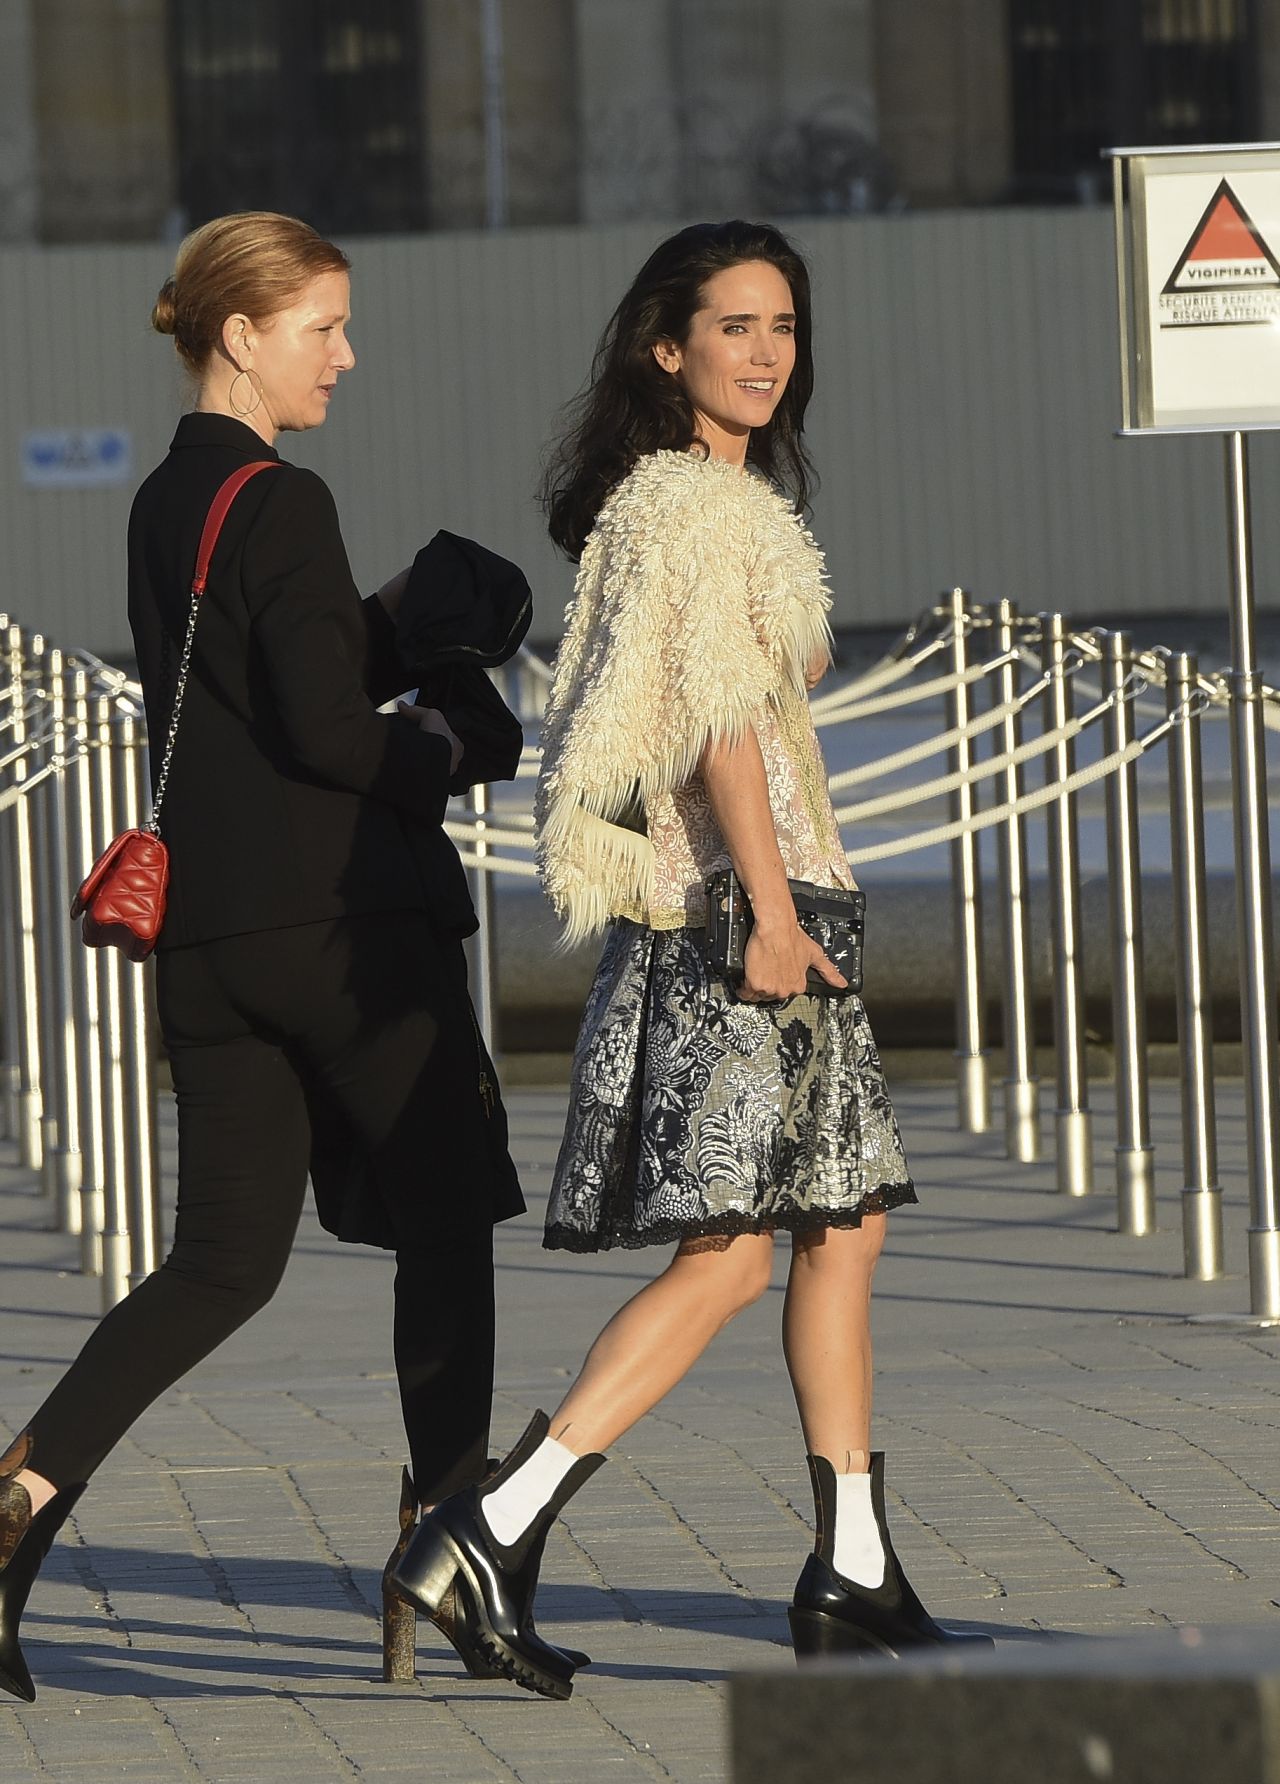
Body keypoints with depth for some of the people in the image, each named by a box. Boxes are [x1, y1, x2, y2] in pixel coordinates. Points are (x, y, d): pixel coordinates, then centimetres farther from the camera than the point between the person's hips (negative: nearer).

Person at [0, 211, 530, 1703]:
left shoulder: (164, 505, 14)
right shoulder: (277, 504, -13)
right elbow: (327, 728, -18)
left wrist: (412, 614, 11)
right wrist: (465, 747, -1)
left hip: (208, 927, 8)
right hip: (342, 916, -8)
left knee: (227, 1257, 9)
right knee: (446, 1224, 7)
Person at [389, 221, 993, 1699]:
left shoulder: (731, 495, 18)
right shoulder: (698, 501, -12)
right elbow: (716, 717, -19)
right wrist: (768, 907, -23)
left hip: (759, 901, 10)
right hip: (726, 907, -10)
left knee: (842, 1228, 11)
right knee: (730, 1249, -13)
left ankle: (854, 1579, 14)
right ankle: (489, 1536, -17)